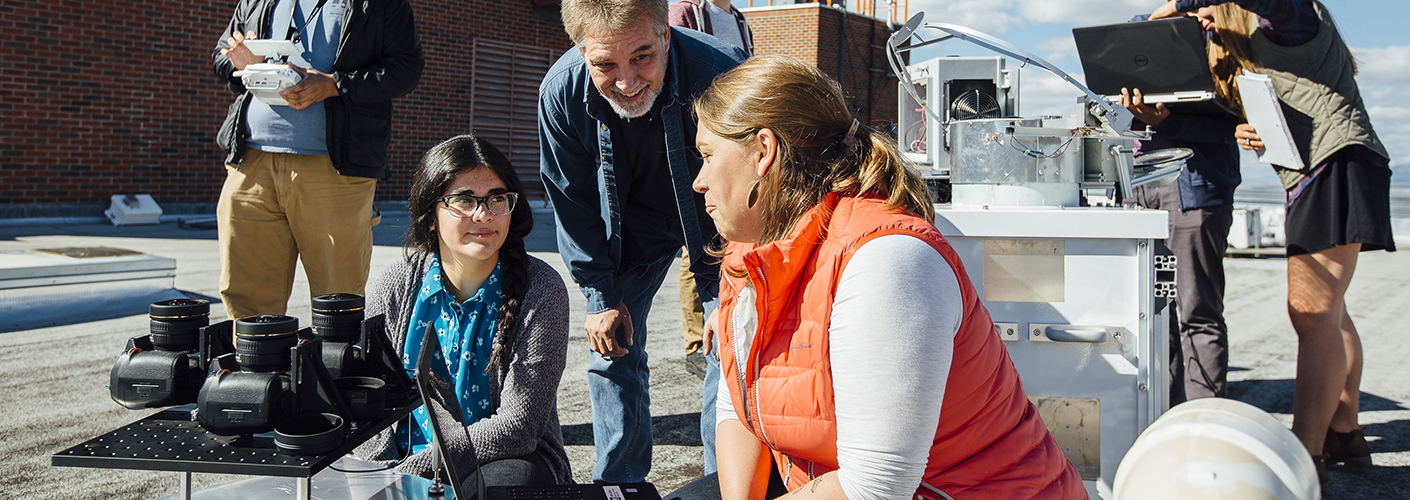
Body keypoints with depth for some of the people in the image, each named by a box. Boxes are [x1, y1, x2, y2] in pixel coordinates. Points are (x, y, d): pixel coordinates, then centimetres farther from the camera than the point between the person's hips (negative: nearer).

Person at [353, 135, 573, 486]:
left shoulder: (541, 291, -11)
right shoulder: (394, 289, -1)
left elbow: (517, 427, -16)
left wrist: (412, 468, -24)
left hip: (503, 460, -1)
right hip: (405, 462, 2)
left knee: (513, 478, -36)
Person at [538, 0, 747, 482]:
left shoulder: (720, 73, -37)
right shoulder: (561, 92, -26)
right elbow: (574, 203, -10)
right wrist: (603, 295, -11)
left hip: (717, 224, -2)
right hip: (632, 221, 3)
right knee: (613, 352, 3)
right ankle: (617, 484, 16)